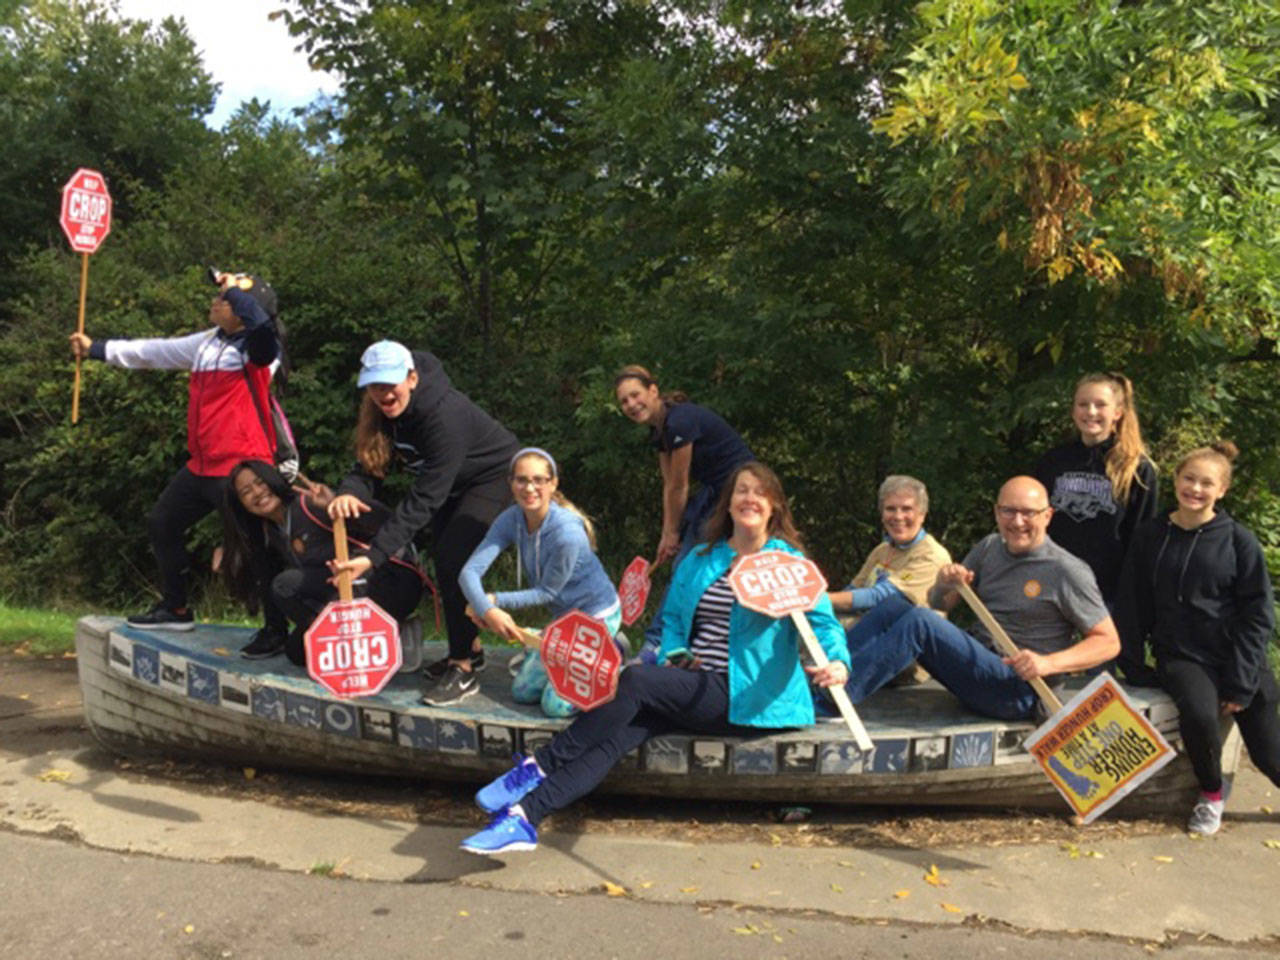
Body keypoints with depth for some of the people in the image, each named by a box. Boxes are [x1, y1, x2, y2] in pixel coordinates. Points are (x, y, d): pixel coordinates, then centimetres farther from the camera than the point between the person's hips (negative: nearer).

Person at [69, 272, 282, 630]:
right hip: (202, 466, 10)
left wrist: (233, 290, -21)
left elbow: (260, 321, -37)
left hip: (241, 469, -10)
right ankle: (175, 609, 38)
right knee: (161, 524, 22)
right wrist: (97, 348, 32)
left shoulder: (256, 348, -12)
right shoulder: (207, 343, 12)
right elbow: (158, 351, 25)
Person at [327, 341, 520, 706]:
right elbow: (369, 465, -14)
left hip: (492, 476, -8)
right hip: (452, 481, 8)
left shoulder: (446, 415, -37)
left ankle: (464, 669, -14)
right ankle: (470, 648, 27)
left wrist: (375, 555, -43)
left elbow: (425, 497, -39)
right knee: (442, 556, 9)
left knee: (454, 556, -21)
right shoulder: (382, 411, -14)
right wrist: (349, 492, -40)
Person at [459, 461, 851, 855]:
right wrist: (675, 655, 1)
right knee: (622, 731, -22)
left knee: (636, 680, -25)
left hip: (745, 698, -5)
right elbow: (672, 617, 22)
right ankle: (525, 814, -31)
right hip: (698, 687, 5)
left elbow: (823, 621, -7)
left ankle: (538, 767, -19)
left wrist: (837, 663, -28)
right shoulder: (699, 560, 18)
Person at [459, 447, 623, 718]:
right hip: (565, 616, 7)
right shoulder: (512, 519, -14)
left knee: (557, 705, -12)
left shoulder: (567, 532, -32)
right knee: (523, 692, 12)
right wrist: (487, 610, -37)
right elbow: (470, 570, -20)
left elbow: (547, 592, -20)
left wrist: (494, 600, -19)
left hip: (598, 615, -7)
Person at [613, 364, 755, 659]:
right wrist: (667, 535, 4)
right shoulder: (659, 429, 6)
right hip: (713, 491, 9)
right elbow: (669, 486, 7)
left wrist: (672, 534, -4)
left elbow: (679, 487, -15)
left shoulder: (680, 421, -24)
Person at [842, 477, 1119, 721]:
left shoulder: (1068, 571, -6)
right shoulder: (989, 547, 11)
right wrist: (944, 585, -10)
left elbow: (1109, 643, -5)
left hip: (1020, 695, -7)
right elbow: (939, 604, 15)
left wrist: (1048, 663, -21)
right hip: (977, 663, 7)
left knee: (919, 621, -27)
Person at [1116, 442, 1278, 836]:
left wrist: (1241, 685, -8)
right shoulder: (1150, 537, 2)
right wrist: (1134, 668, 1)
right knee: (1198, 713, -29)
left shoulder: (1239, 542, -4)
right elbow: (1132, 608, 7)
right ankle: (1211, 794, -1)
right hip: (1181, 657, 0)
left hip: (1237, 659, 0)